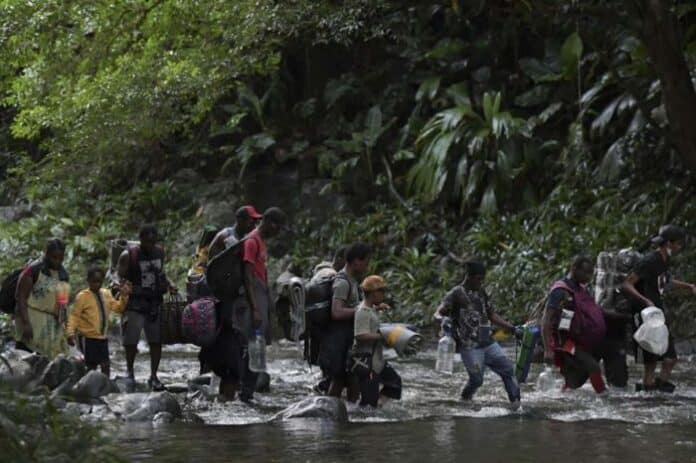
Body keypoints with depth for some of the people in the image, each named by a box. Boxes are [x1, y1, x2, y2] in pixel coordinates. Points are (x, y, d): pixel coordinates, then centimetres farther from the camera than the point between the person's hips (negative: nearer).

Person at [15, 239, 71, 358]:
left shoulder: (63, 273, 13)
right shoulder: (34, 270, -9)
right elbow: (20, 297, -13)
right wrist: (26, 323, -22)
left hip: (54, 325, 7)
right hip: (34, 322, -7)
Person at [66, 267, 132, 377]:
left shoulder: (106, 294, 8)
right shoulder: (82, 296, -10)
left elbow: (118, 308, 13)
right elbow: (74, 316, -12)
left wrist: (124, 296, -3)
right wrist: (70, 333, -22)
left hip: (102, 338, 6)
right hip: (88, 338, -6)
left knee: (106, 365, 4)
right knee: (91, 366, -5)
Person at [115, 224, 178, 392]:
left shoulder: (159, 252, 8)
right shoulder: (128, 256, -7)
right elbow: (120, 276, -4)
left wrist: (169, 284, 6)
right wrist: (118, 283, -26)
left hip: (155, 302, 4)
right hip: (135, 303, -4)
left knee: (156, 341, 4)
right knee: (131, 341, -4)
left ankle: (153, 377, 14)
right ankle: (130, 374, 16)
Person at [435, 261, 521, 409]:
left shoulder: (481, 292, 15)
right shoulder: (456, 294, -5)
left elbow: (492, 315, 23)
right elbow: (439, 313, -12)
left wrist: (512, 329, 18)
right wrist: (442, 319, -37)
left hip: (488, 343, 6)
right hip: (469, 346, -6)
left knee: (508, 369, -4)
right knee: (476, 379, -8)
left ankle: (516, 404, -1)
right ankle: (464, 401, 17)